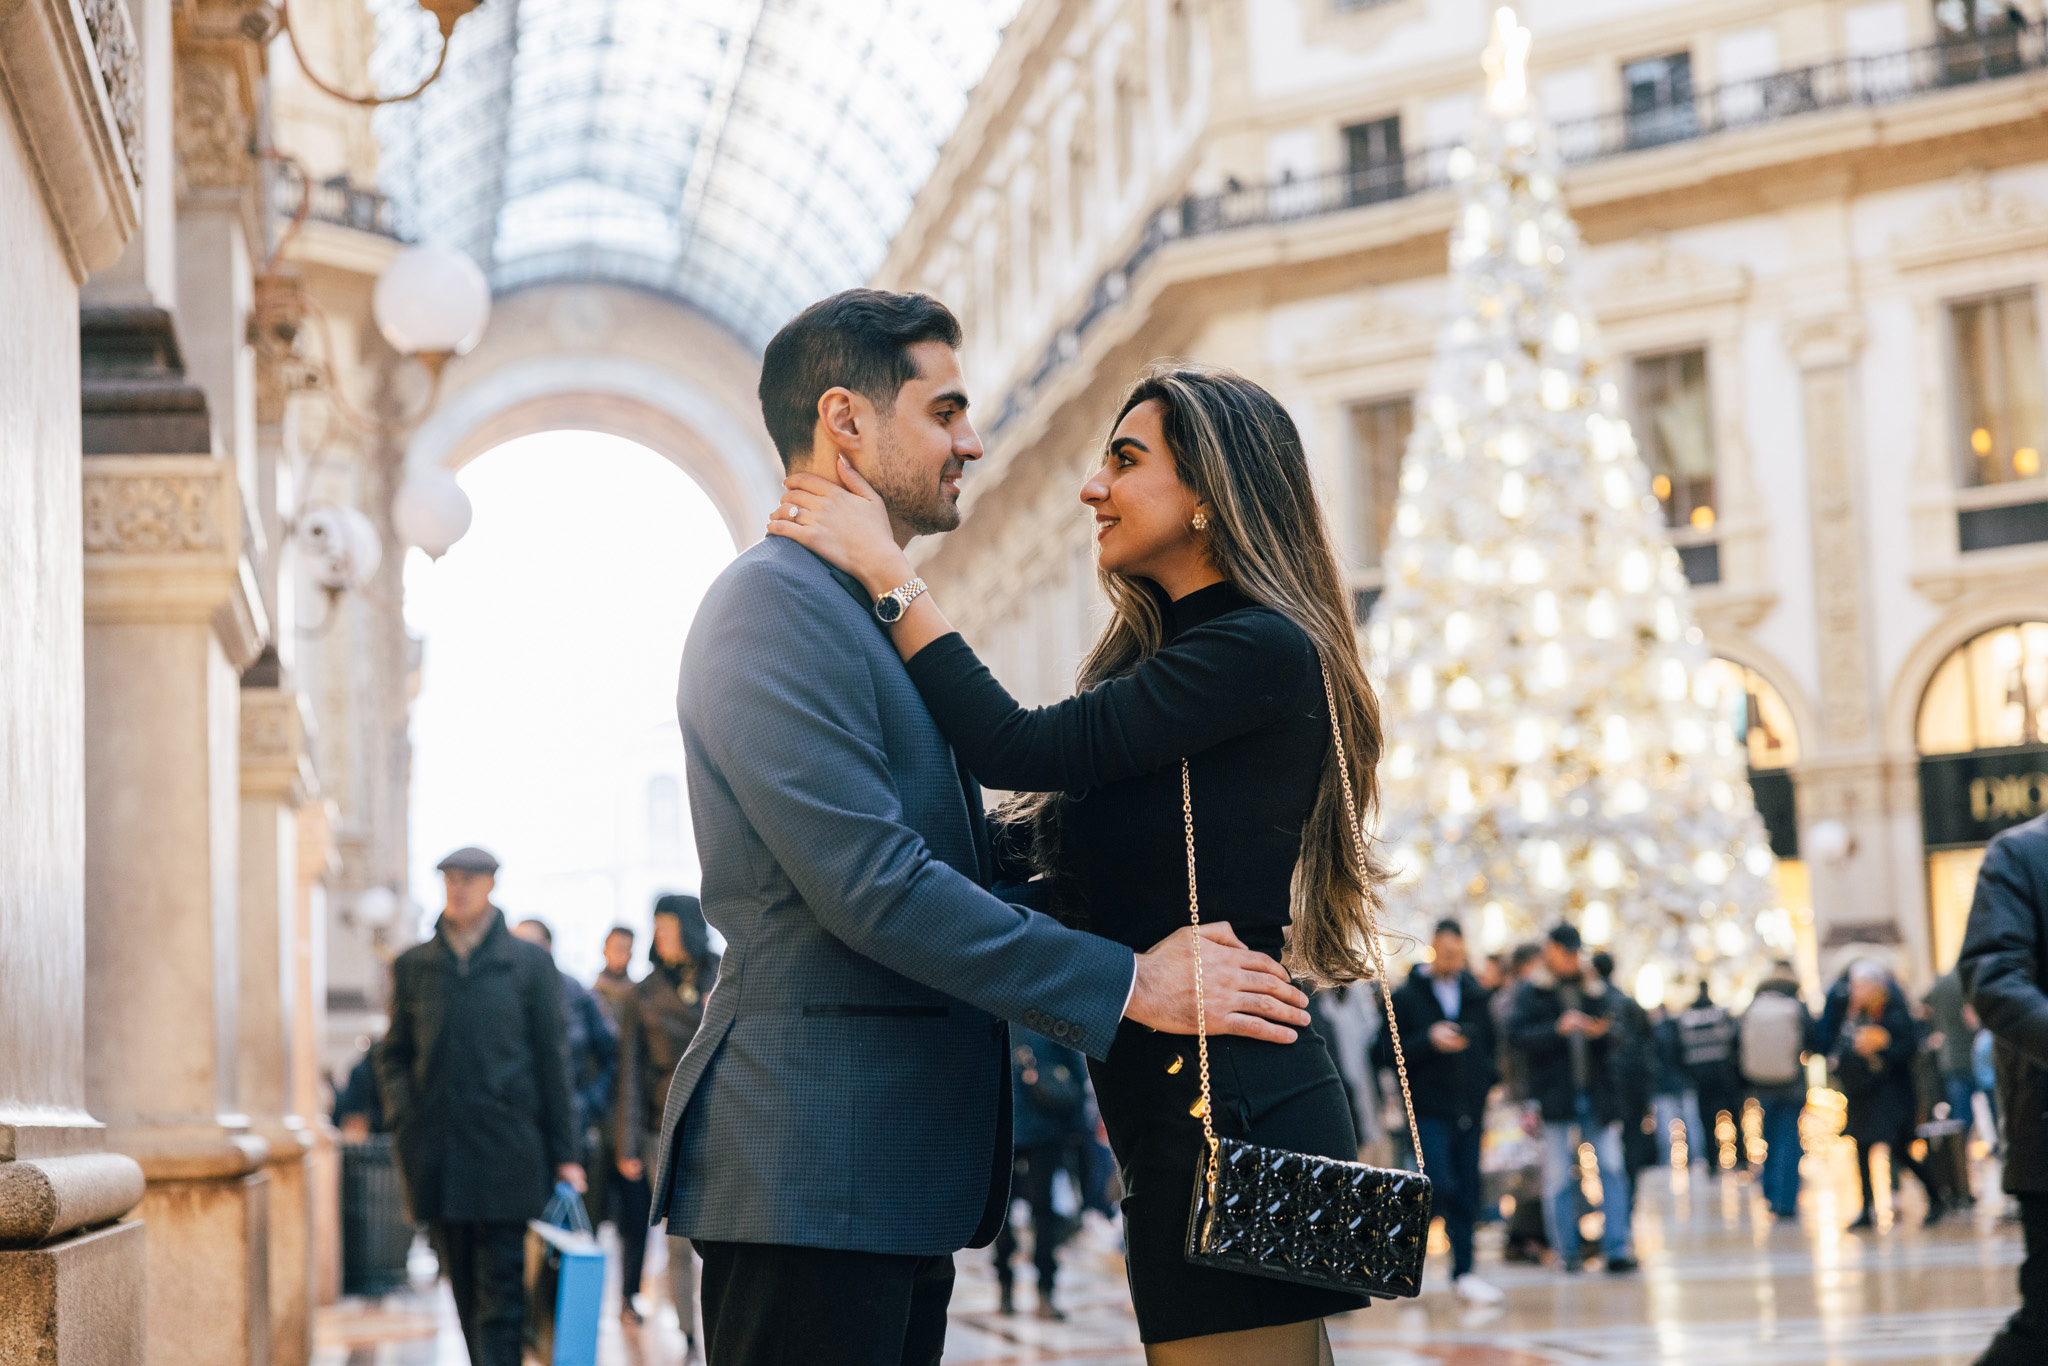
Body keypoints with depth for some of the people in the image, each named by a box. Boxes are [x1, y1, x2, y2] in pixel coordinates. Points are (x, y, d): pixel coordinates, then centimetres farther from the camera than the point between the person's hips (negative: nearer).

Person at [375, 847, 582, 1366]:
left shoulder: (530, 963, 4)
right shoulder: (413, 965, 11)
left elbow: (550, 1061, 4)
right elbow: (393, 1054, 16)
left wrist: (563, 1153, 1)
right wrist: (404, 1119, -1)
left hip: (505, 1151, -3)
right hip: (438, 1159, 3)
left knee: (501, 1294, -6)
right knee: (465, 1292, 9)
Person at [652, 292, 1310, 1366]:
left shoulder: (881, 616, 21)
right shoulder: (774, 604, -12)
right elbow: (870, 886, -20)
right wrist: (1129, 983, -17)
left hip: (905, 1175, 10)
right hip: (812, 1173, -10)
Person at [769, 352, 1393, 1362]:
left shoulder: (1259, 651, -11)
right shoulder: (1165, 655, 19)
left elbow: (1020, 749, -17)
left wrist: (886, 570, -8)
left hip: (1229, 1113, -10)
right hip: (1184, 1120, 10)